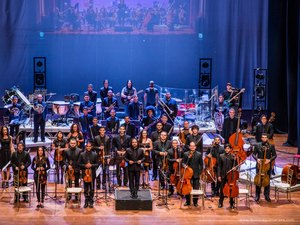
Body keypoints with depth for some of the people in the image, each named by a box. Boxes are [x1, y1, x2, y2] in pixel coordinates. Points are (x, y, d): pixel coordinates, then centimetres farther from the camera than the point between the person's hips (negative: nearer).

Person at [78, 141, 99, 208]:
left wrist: (91, 165, -16)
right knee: (85, 189, 6)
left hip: (92, 174, 0)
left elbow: (97, 164, 1)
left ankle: (91, 202, 13)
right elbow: (79, 163, 2)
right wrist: (85, 165, -14)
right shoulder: (82, 154, 3)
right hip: (85, 174, 1)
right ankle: (86, 202, 14)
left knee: (92, 189, 4)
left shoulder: (95, 154, 2)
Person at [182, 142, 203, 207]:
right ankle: (187, 201, 18)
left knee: (196, 189, 2)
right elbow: (183, 162, 4)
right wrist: (184, 165, -18)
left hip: (196, 175, -1)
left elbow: (201, 164, 5)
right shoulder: (186, 154, 3)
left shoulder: (199, 154, 2)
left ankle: (195, 202, 14)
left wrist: (200, 173, -1)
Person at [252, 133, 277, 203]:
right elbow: (254, 154, 5)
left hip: (267, 165, 0)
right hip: (259, 165, 0)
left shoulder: (271, 146, 0)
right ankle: (257, 196, 9)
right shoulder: (257, 146, 1)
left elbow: (274, 155, -1)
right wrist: (257, 159, -15)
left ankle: (267, 196, 18)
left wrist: (270, 160, -18)